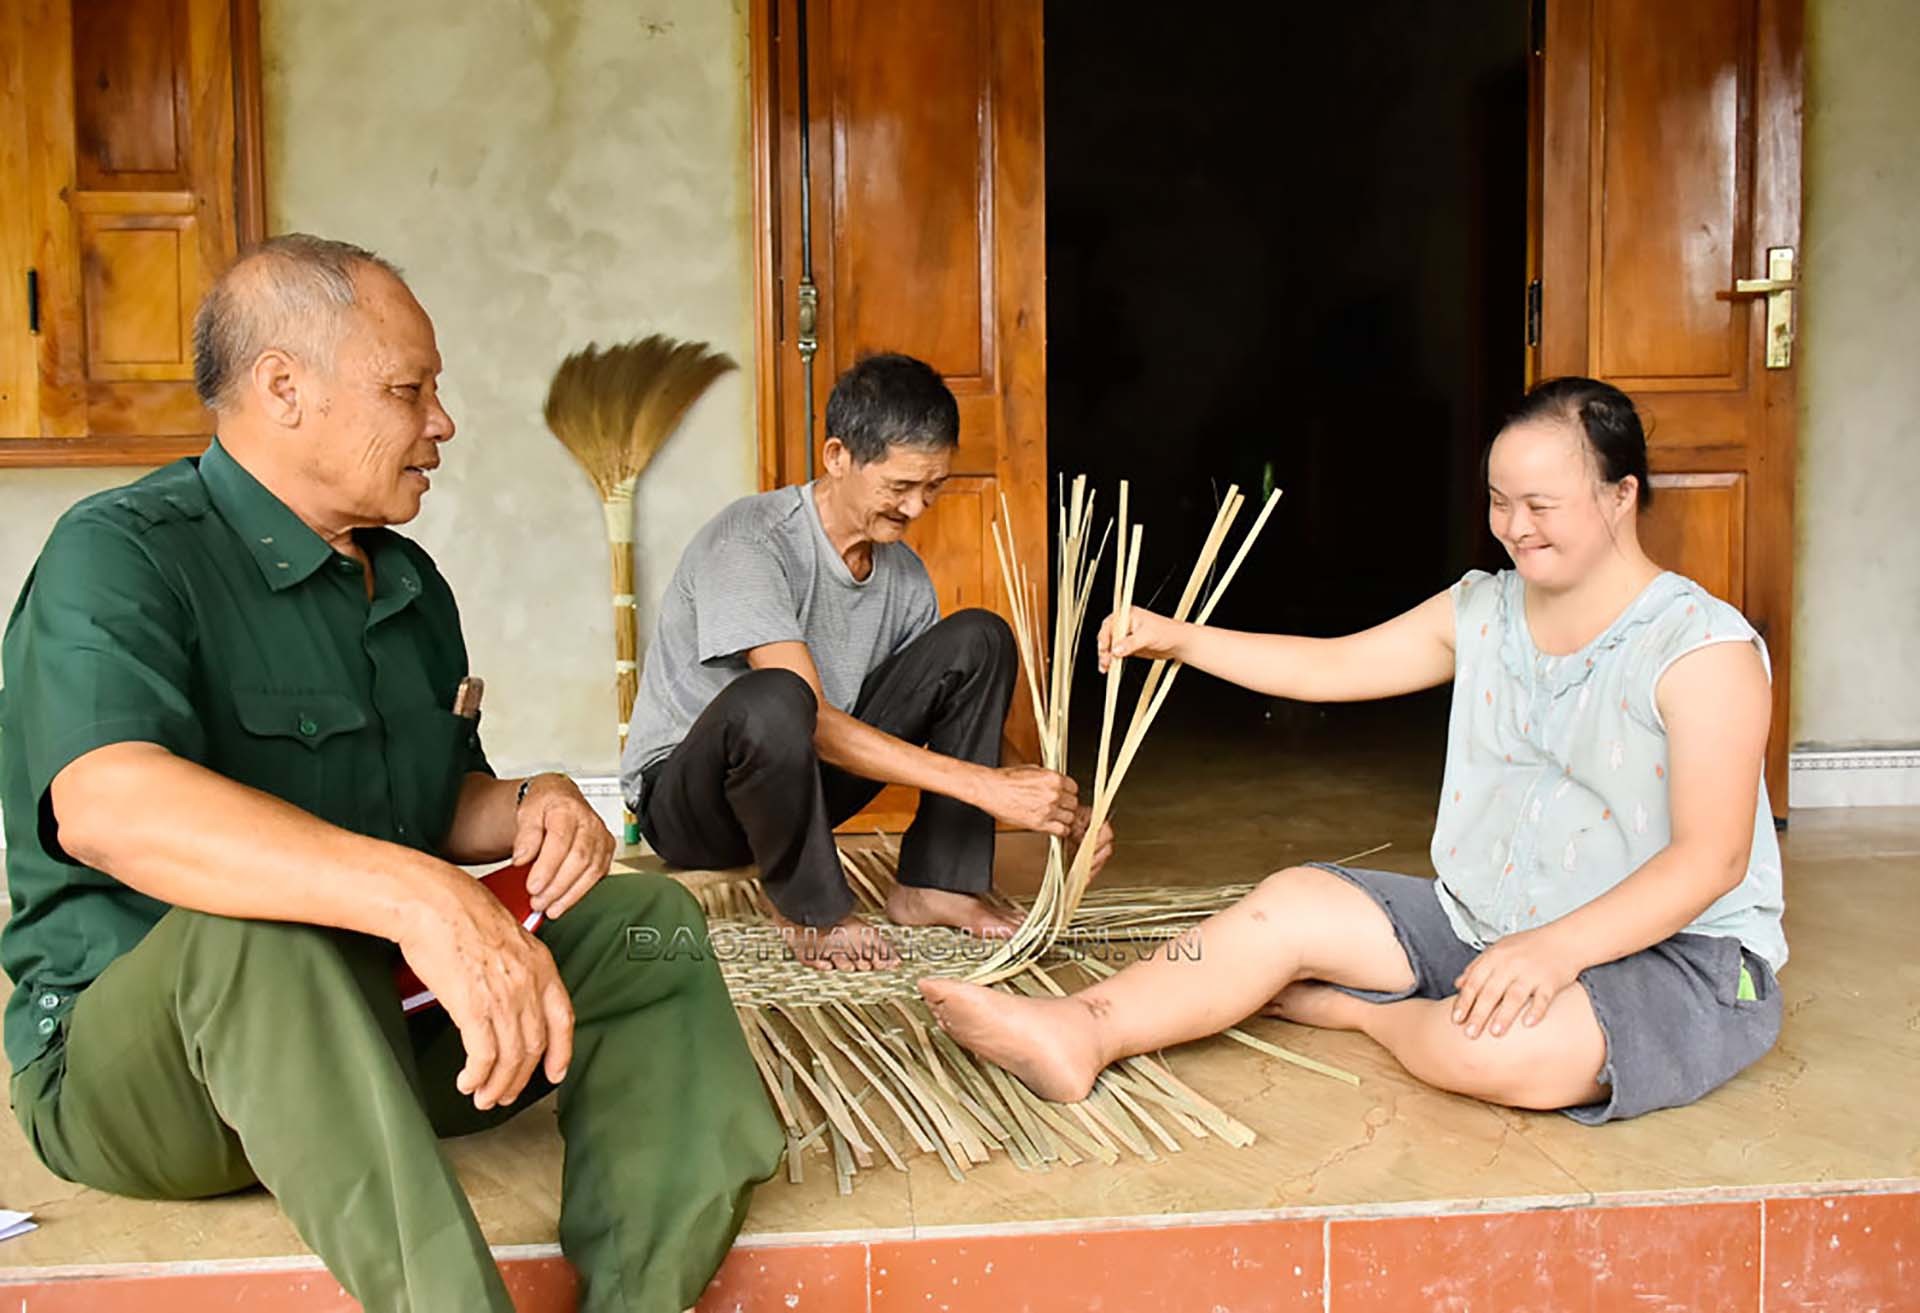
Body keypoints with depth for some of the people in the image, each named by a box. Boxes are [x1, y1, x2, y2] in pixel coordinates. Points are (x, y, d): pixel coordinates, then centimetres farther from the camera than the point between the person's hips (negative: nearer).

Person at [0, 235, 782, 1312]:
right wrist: (415, 895, -45)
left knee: (640, 918, -8)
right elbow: (106, 803, -33)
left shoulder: (410, 582, 12)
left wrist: (531, 808, -5)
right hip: (129, 1056, -7)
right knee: (257, 936, -38)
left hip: (376, 1021, 7)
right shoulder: (123, 554, -13)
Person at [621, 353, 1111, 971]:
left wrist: (1055, 808, -13)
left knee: (978, 639, -6)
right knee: (771, 701, -42)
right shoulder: (749, 541, -23)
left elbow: (950, 722, 5)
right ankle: (810, 910, -14)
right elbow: (813, 718, -31)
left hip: (804, 779, 6)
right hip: (684, 796, -6)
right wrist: (983, 784, -33)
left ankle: (934, 883, -6)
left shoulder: (905, 576, -1)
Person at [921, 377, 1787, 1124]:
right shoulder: (1480, 611, 8)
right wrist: (1178, 639, 6)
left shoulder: (1704, 648, -13)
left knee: (1498, 1048, -36)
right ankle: (1080, 1031, -15)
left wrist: (1557, 948, -31)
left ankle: (1345, 1004, -4)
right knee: (1296, 902, -9)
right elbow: (1329, 667, 13)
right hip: (1480, 925, 7)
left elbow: (1710, 858, -19)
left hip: (1668, 954, -6)